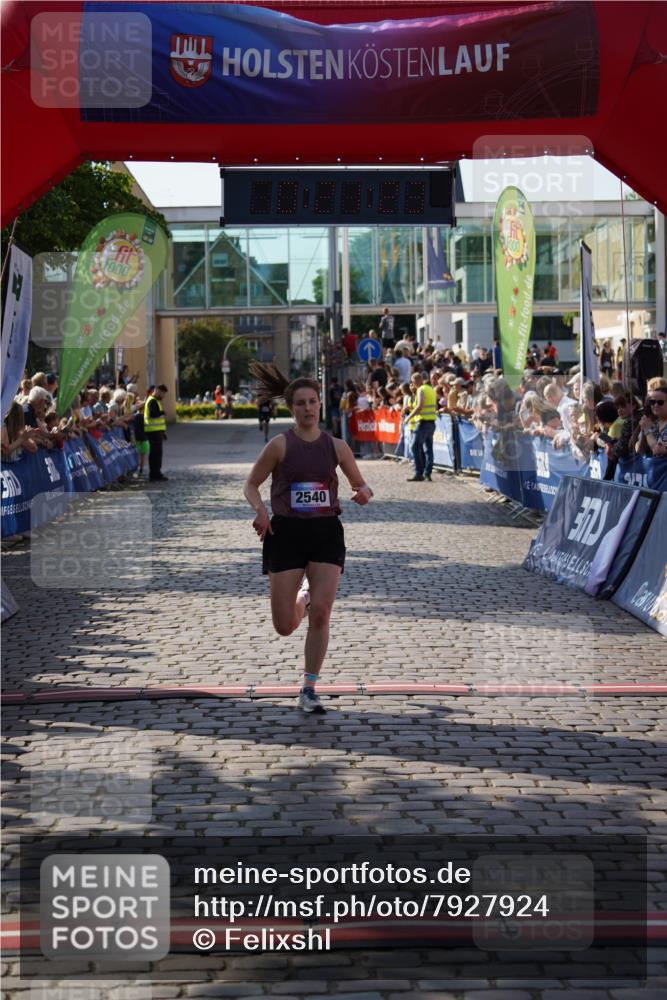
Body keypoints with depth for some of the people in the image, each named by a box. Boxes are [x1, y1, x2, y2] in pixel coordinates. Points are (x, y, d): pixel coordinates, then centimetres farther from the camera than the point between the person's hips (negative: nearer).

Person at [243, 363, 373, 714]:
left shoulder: (336, 446, 4)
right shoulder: (280, 445, -4)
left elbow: (360, 484, 14)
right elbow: (250, 485, 3)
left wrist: (364, 493, -10)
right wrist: (260, 509, -17)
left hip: (326, 532, 1)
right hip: (286, 532, -1)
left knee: (321, 614, -12)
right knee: (284, 626, 1)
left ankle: (309, 690, 1)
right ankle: (302, 597, 40)